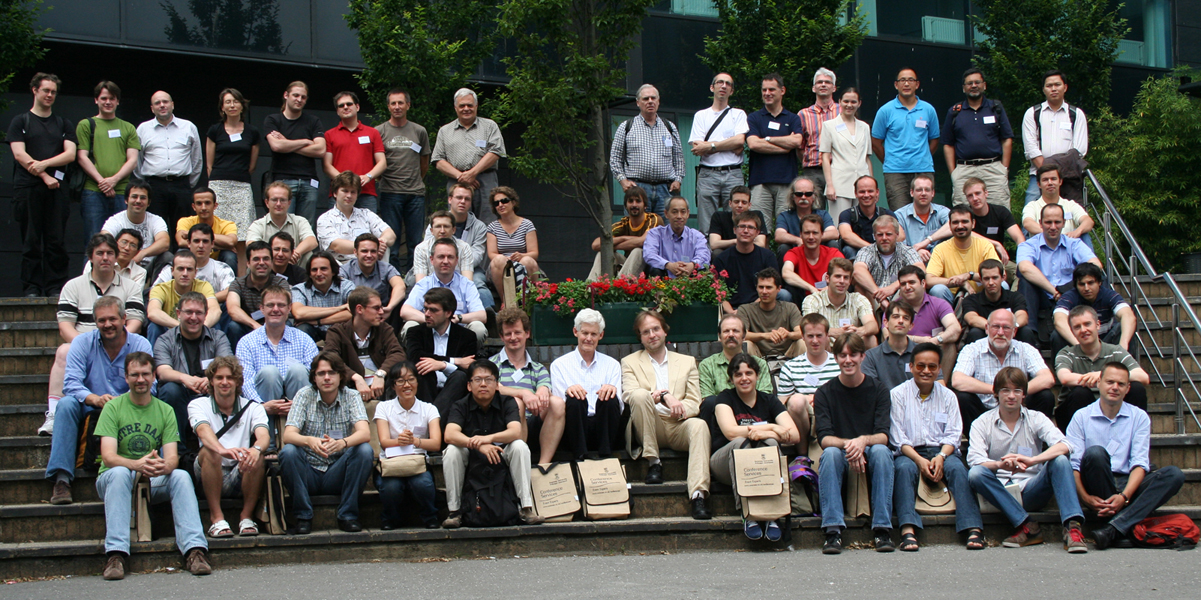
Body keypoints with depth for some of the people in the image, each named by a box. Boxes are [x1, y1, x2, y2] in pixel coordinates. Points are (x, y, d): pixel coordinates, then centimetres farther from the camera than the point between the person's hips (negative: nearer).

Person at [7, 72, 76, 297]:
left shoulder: (64, 124, 17)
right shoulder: (20, 121, 10)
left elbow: (70, 154, 5)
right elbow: (19, 154, -1)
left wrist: (43, 164, -10)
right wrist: (45, 177, -9)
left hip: (57, 189, 2)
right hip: (28, 188, -2)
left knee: (57, 242, -2)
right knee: (31, 241, -2)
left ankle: (55, 287, 1)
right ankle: (31, 287, -1)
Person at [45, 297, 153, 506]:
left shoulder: (140, 345, 0)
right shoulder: (83, 342, 0)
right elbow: (71, 383, -12)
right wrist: (94, 399, -33)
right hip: (89, 410, 1)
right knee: (66, 404, -30)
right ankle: (61, 478, -35)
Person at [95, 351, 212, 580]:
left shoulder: (165, 411, 7)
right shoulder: (113, 407, -2)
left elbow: (172, 457, -4)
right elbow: (108, 457, -14)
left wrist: (164, 466, -31)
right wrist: (137, 465, -36)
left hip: (153, 482, 2)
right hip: (112, 480, -2)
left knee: (181, 476, -27)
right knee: (120, 473, -36)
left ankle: (195, 550, -37)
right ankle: (116, 555, -44)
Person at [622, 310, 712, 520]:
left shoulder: (687, 362, 21)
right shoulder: (630, 362, 16)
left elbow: (695, 403, 10)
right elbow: (628, 394, -5)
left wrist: (678, 409, -15)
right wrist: (665, 396, -20)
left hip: (677, 426, 1)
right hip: (649, 429, -1)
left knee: (699, 425, -33)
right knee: (641, 396, -30)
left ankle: (698, 495, -45)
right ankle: (653, 462, -21)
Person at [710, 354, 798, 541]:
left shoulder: (769, 401, 8)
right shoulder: (725, 398, 2)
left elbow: (794, 435, -6)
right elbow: (731, 432, -17)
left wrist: (764, 434, -23)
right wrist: (772, 428, -18)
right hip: (724, 462, -2)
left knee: (770, 443, -30)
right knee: (740, 443, -33)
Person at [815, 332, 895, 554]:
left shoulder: (878, 390, -1)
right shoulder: (825, 393, -1)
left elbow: (883, 436, -11)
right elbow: (824, 438, -11)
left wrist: (864, 441, -34)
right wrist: (847, 444, -33)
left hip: (870, 457, 0)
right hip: (840, 458, 0)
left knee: (881, 451, -32)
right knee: (830, 453, -32)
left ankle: (883, 529, -32)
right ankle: (833, 531, -36)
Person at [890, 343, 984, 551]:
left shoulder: (948, 396, 14)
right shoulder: (898, 394, 7)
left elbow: (953, 434, 5)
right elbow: (898, 436, -2)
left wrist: (940, 457, -16)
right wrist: (919, 460, -18)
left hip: (942, 451, 2)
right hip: (910, 452, -1)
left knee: (957, 467, -30)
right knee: (904, 467, -35)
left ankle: (974, 529, -40)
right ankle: (908, 530, -47)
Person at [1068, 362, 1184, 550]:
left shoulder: (1139, 417, 10)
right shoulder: (1081, 417, 5)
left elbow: (1140, 463, -1)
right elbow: (1073, 463, -5)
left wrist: (1124, 496, -20)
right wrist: (1086, 497, -22)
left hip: (1128, 486, 2)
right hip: (1097, 489, -2)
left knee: (1174, 474, -23)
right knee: (1095, 452, -31)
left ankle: (1114, 529, -39)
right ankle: (1126, 528, -29)